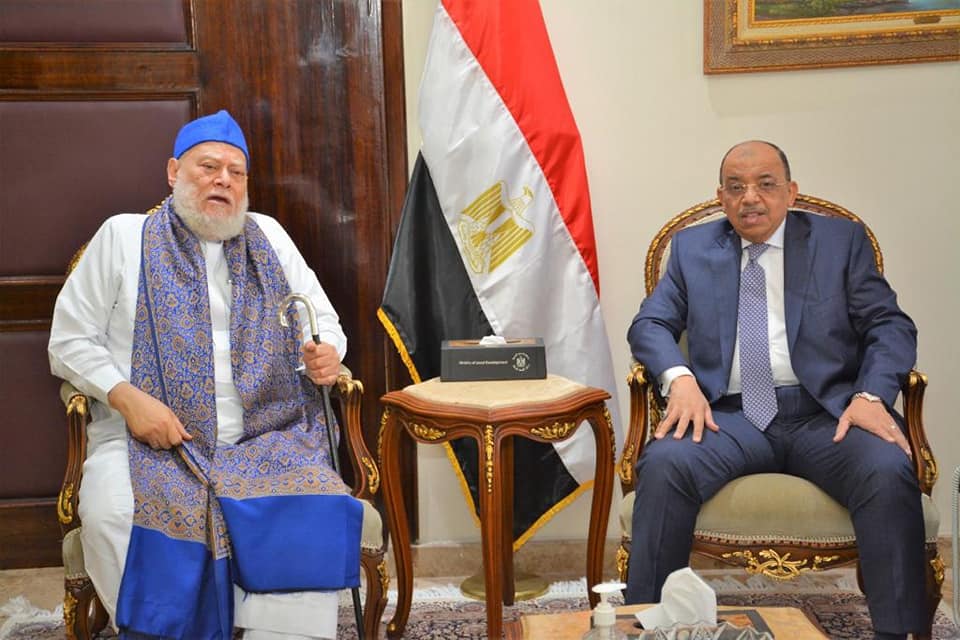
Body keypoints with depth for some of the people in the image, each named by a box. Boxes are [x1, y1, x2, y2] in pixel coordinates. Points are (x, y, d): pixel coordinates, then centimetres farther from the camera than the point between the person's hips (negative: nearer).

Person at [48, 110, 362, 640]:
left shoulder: (268, 236, 17)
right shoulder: (123, 236, 10)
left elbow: (325, 322, 21)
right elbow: (70, 341, 8)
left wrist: (327, 355, -4)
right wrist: (127, 397, -11)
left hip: (266, 438, 2)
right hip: (149, 438, -1)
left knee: (311, 508, -29)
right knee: (111, 513, -33)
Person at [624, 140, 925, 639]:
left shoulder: (842, 240, 14)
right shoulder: (692, 247, 17)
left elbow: (889, 325, 7)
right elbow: (650, 324, 10)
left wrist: (871, 394, -13)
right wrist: (679, 378, -12)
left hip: (827, 413, 0)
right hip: (730, 413, 1)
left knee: (889, 472, -31)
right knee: (664, 463, -30)